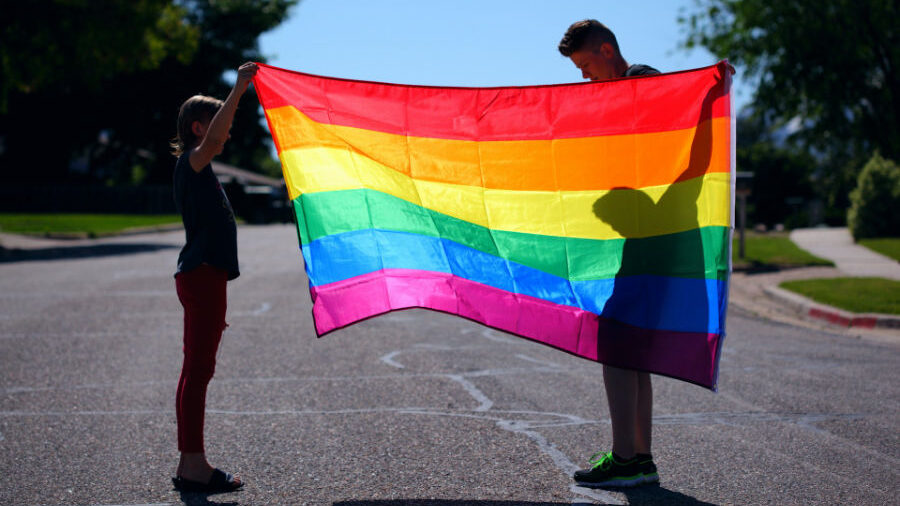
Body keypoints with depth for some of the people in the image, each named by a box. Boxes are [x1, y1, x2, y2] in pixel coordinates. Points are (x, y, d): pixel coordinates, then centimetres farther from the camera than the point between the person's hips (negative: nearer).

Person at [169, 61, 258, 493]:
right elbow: (211, 138, -29)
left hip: (203, 277, 10)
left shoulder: (198, 171, 22)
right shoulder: (191, 163, -9)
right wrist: (238, 90, -34)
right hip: (202, 277, -10)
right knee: (198, 369, -9)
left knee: (196, 370, 10)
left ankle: (190, 465, 15)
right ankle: (193, 466, -8)